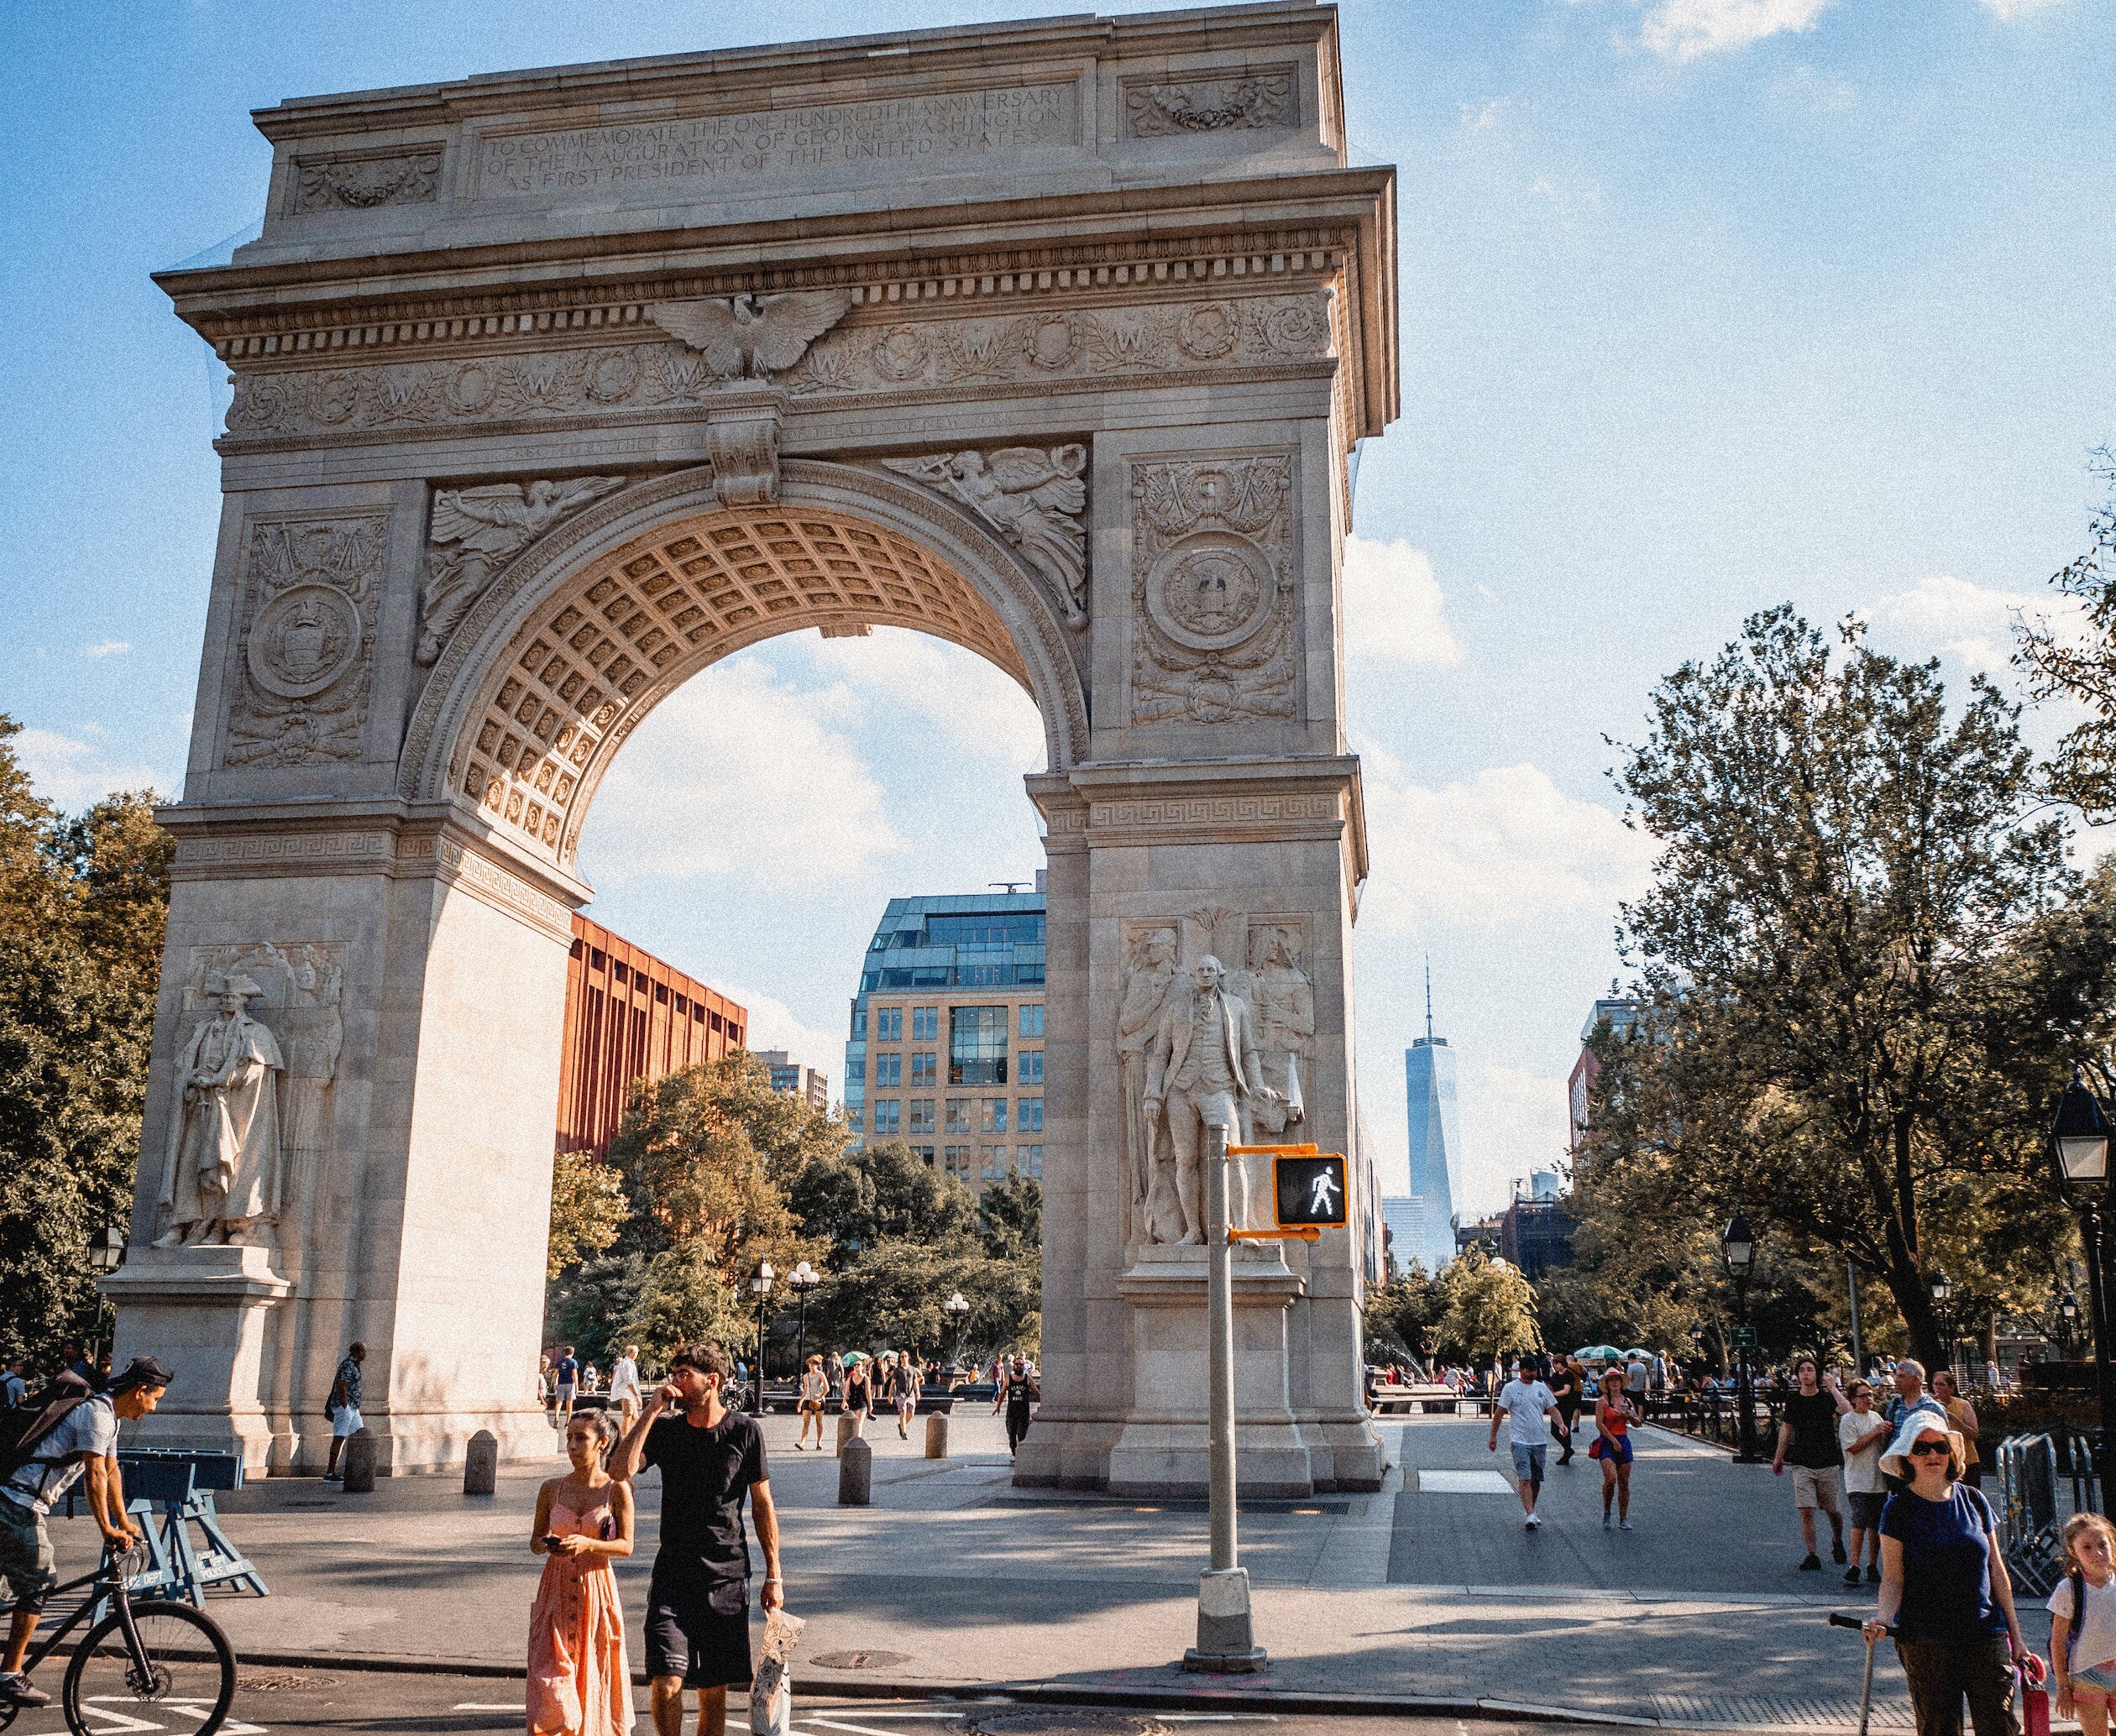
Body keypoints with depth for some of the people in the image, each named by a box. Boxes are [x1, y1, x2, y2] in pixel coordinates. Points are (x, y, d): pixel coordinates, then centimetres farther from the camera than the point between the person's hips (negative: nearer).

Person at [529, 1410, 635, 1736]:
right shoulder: (552, 1489, 2)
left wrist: (587, 1544, -20)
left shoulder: (617, 1489, -6)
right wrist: (548, 1545, -12)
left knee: (594, 1673, 5)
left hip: (597, 1589, -2)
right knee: (551, 1675, -5)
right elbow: (535, 1541, 11)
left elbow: (626, 1546, -5)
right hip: (556, 1589, 2)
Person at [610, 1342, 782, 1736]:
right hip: (672, 1576, 1)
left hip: (727, 1579, -1)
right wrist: (651, 1410, -15)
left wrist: (773, 1575, 2)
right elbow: (620, 1470, -14)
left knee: (713, 1693, 6)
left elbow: (763, 1505, 3)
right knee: (667, 1683, -11)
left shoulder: (745, 1432, -2)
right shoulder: (664, 1429, 2)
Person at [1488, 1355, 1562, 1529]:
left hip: (1539, 1441, 5)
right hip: (1519, 1441, -5)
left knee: (1536, 1480, 10)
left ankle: (1530, 1510, 25)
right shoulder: (1510, 1388, -4)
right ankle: (1530, 1515, -18)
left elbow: (1552, 1409, 12)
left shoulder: (1542, 1388, 10)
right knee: (1525, 1479, -14)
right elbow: (1499, 1413, 0)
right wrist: (1493, 1436, 0)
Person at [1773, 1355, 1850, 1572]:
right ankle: (1812, 1556, 1)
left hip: (1828, 1464, -2)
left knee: (1833, 1511, 10)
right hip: (1802, 1464, 2)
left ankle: (1837, 1542, 39)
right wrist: (1779, 1457, 17)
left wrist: (1833, 1388, -16)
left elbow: (1847, 1411, -24)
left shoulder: (1827, 1397, -3)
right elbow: (1786, 1428, 15)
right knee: (1806, 1512, -6)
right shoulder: (1793, 1399, 6)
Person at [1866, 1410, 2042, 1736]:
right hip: (1925, 1640, -2)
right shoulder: (1898, 1510, -2)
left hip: (1986, 1635, 3)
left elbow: (1996, 1571, 12)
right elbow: (1893, 1577, -5)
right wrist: (1884, 1617, -24)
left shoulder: (1974, 1501, 7)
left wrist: (2015, 1635, 12)